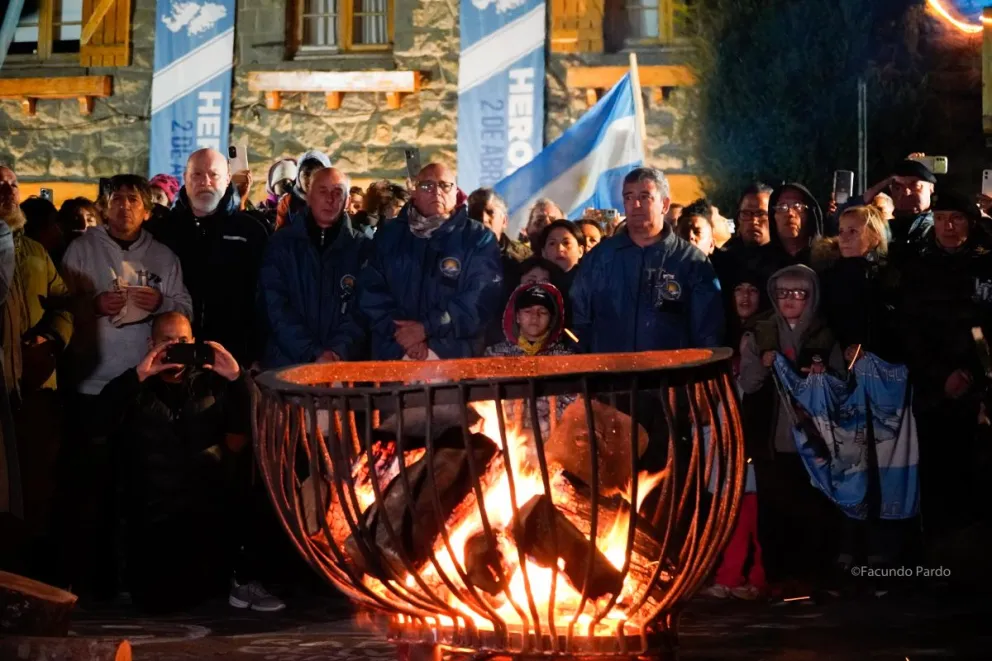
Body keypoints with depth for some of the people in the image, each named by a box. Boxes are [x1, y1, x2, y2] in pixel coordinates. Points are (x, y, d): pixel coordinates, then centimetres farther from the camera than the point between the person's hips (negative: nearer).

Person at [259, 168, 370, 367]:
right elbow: (277, 309, -1)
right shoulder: (281, 243, 7)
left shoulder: (362, 248, 8)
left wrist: (339, 352, -16)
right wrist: (313, 355, -11)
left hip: (345, 363, 0)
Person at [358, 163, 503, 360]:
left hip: (454, 355, -2)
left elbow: (482, 296, -8)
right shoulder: (389, 235, 13)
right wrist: (398, 330, -11)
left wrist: (426, 328, -15)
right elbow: (371, 290, 5)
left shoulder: (479, 239, 4)